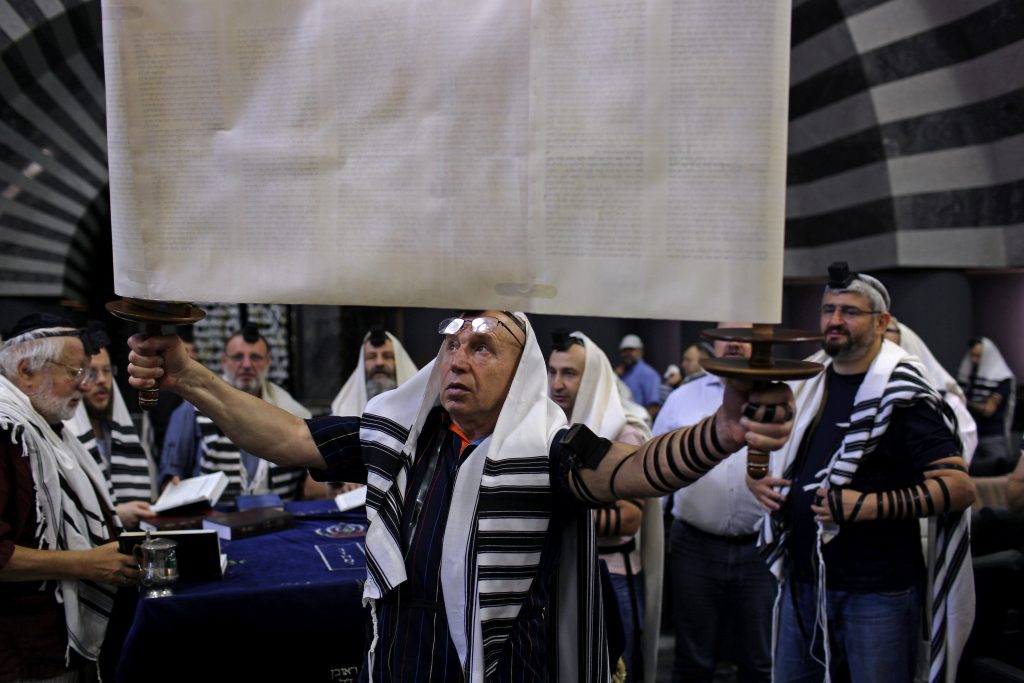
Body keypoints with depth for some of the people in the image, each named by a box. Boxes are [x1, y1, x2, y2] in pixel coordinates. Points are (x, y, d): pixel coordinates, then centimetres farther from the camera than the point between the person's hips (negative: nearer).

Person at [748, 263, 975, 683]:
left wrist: (869, 505, -27)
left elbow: (959, 487, -19)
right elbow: (776, 454, 24)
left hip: (876, 591, -6)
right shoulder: (808, 387, 9)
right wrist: (756, 477, 1)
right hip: (803, 581, 7)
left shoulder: (903, 396, -11)